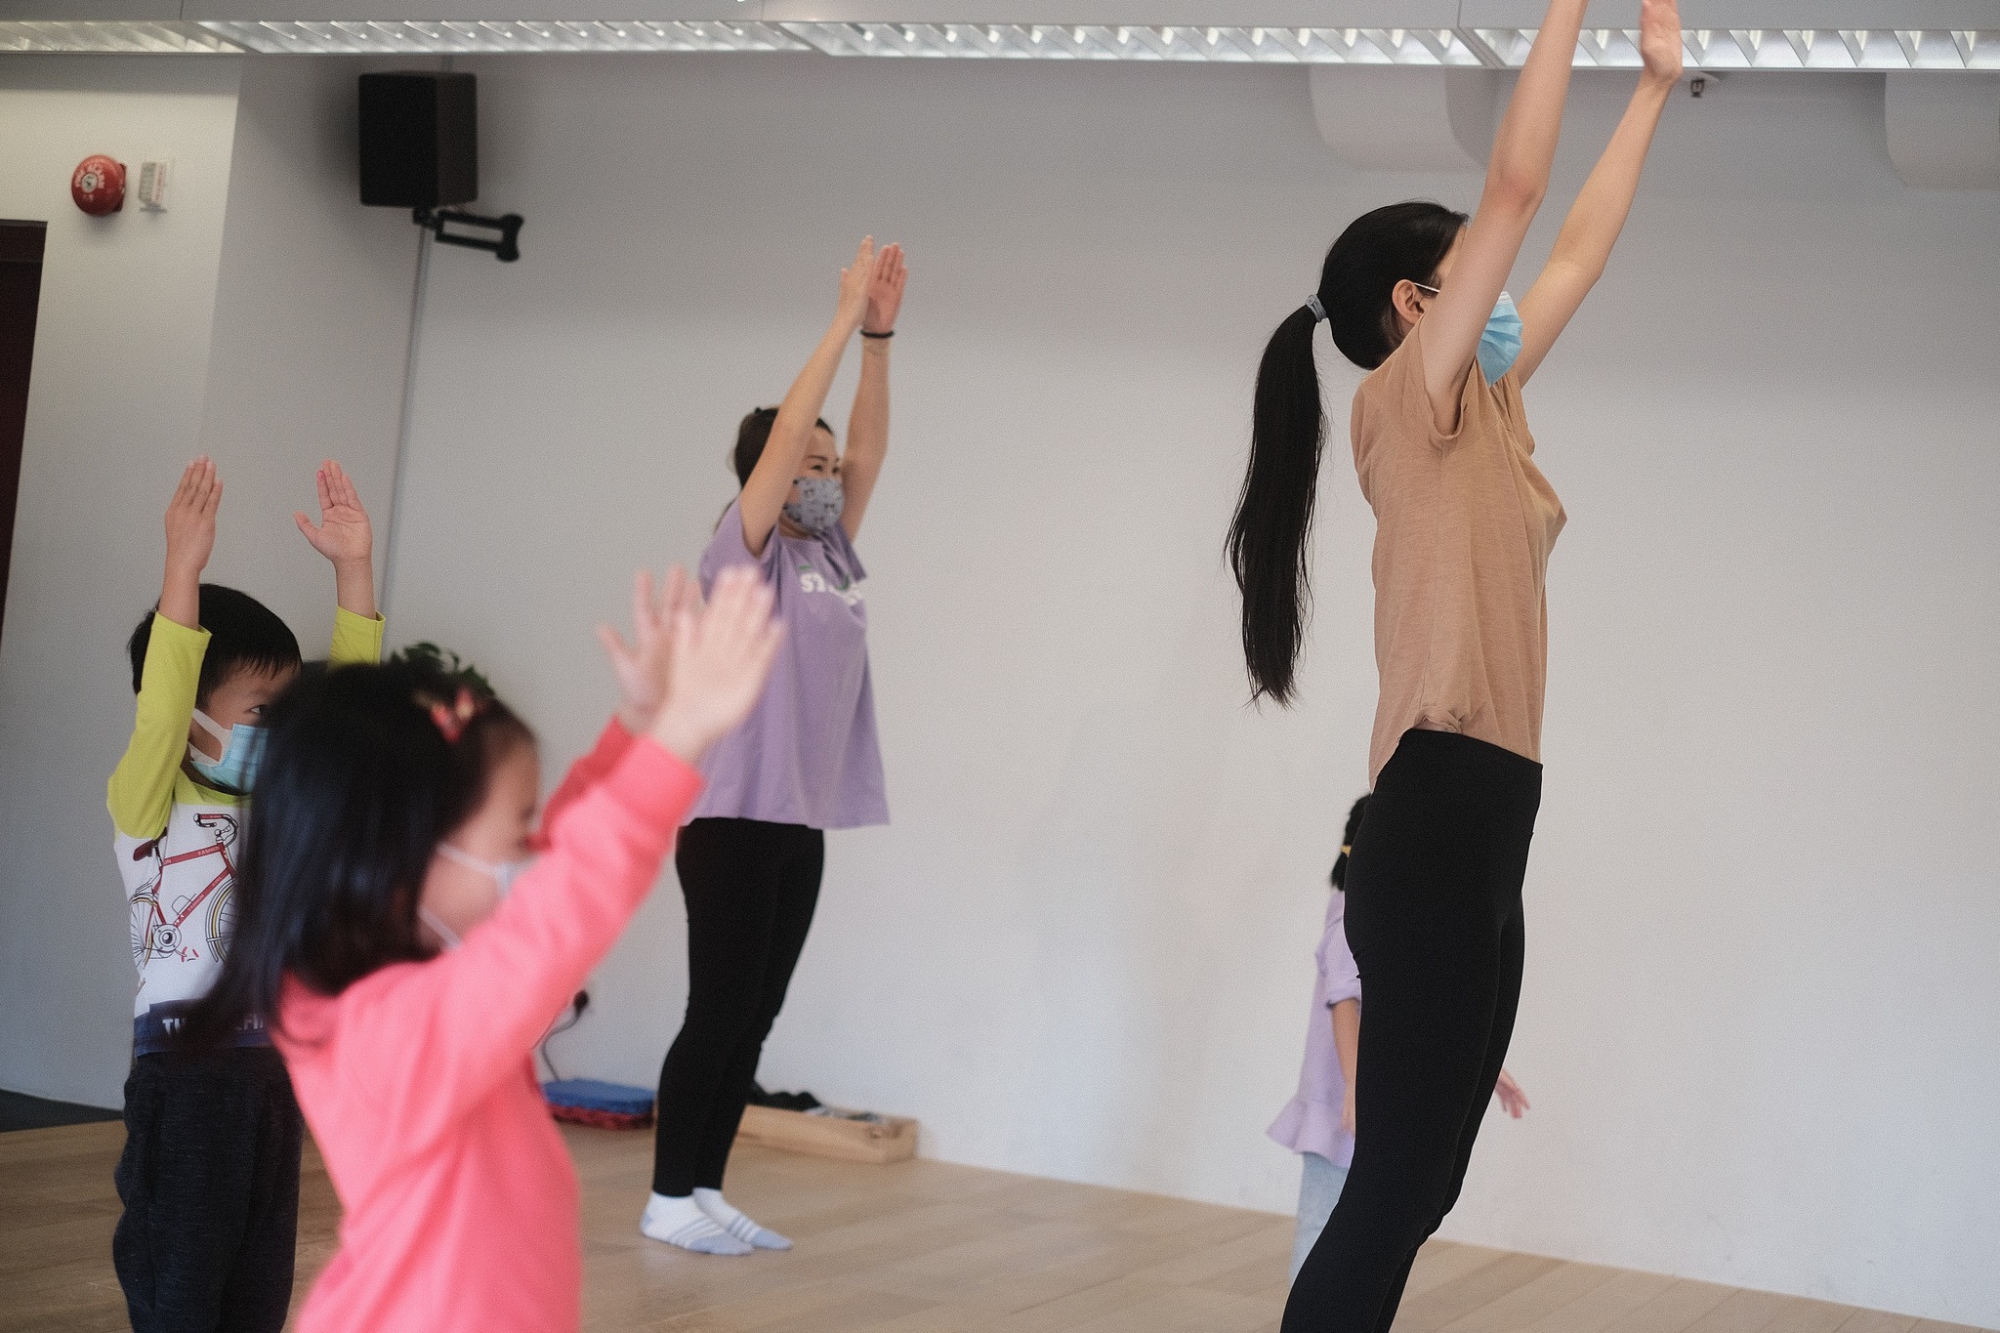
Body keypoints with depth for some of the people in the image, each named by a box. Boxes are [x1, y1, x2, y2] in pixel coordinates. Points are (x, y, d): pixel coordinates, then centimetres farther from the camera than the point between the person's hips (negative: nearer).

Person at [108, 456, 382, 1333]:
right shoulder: (148, 804, -8)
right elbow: (159, 709, -26)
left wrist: (353, 566, -3)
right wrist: (183, 570, -35)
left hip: (273, 1064, 7)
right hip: (185, 1068, -6)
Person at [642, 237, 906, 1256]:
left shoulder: (830, 559, 13)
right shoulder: (744, 552, -5)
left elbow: (867, 445, 10)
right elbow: (788, 427, -13)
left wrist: (882, 335, 3)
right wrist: (847, 322, -11)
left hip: (803, 817, 7)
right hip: (734, 813, -7)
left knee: (754, 1017, 8)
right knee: (719, 1011, -4)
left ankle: (705, 1190, 15)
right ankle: (669, 1197, 4)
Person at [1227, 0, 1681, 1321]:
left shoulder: (1484, 413, 18)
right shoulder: (1409, 401, -5)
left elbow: (1581, 248, 26)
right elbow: (1517, 186, -10)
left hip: (1475, 836, 9)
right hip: (1440, 828, -9)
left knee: (1411, 1196, 11)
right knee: (1393, 1193, -9)